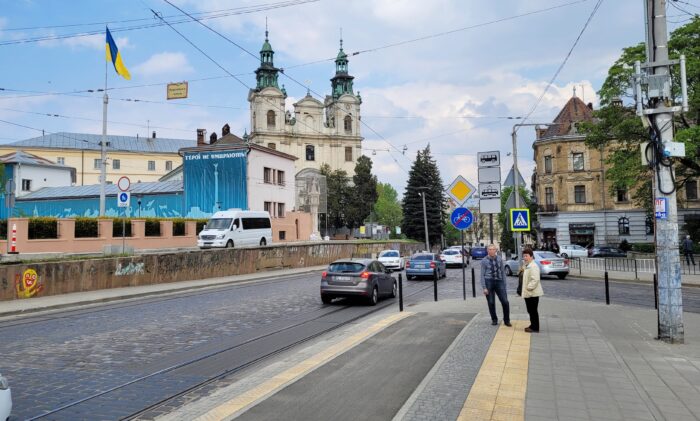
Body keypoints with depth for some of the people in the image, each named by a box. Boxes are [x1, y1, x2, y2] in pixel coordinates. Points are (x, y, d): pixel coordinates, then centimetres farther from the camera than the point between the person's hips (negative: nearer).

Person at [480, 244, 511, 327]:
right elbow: (482, 275, -1)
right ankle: (494, 320, 23)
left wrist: (504, 285, 6)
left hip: (499, 281, 2)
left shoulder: (499, 259, 6)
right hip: (489, 282, -1)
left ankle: (506, 320, 12)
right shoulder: (484, 261, -1)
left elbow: (503, 272, 10)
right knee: (491, 303, 5)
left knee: (505, 301, -4)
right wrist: (484, 288, -8)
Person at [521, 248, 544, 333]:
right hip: (528, 293, 10)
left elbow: (535, 279, -26)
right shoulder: (527, 266, 16)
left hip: (533, 293, -10)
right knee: (530, 310, 16)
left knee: (533, 310, -3)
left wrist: (529, 287, -23)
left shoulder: (533, 266, -17)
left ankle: (535, 327, 5)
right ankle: (533, 325, 26)